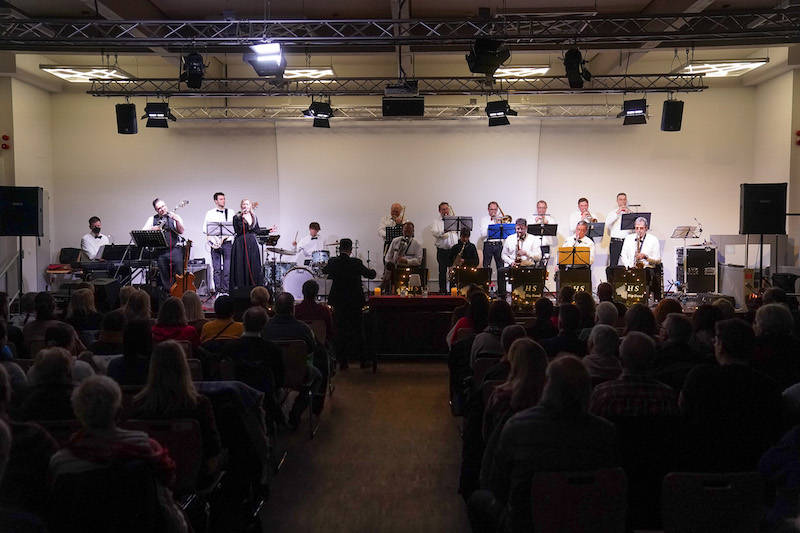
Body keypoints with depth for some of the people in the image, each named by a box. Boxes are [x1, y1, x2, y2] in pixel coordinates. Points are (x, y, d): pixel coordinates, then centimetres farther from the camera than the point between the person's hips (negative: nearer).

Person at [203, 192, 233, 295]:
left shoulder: (230, 213, 10)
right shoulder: (210, 213, 9)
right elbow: (205, 229, 6)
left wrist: (224, 237, -11)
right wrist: (211, 241, -8)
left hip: (227, 243, 0)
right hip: (214, 244, 0)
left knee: (227, 269, -4)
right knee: (216, 269, 0)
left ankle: (225, 290, 2)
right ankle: (218, 291, 4)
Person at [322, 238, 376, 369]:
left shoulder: (333, 262, -7)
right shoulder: (356, 262, -13)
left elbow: (324, 270, 13)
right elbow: (371, 275, -4)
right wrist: (373, 271, 19)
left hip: (338, 302, 1)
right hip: (355, 302, -1)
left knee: (340, 331, 9)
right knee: (357, 330, 11)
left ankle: (342, 362, 11)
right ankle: (362, 359, 17)